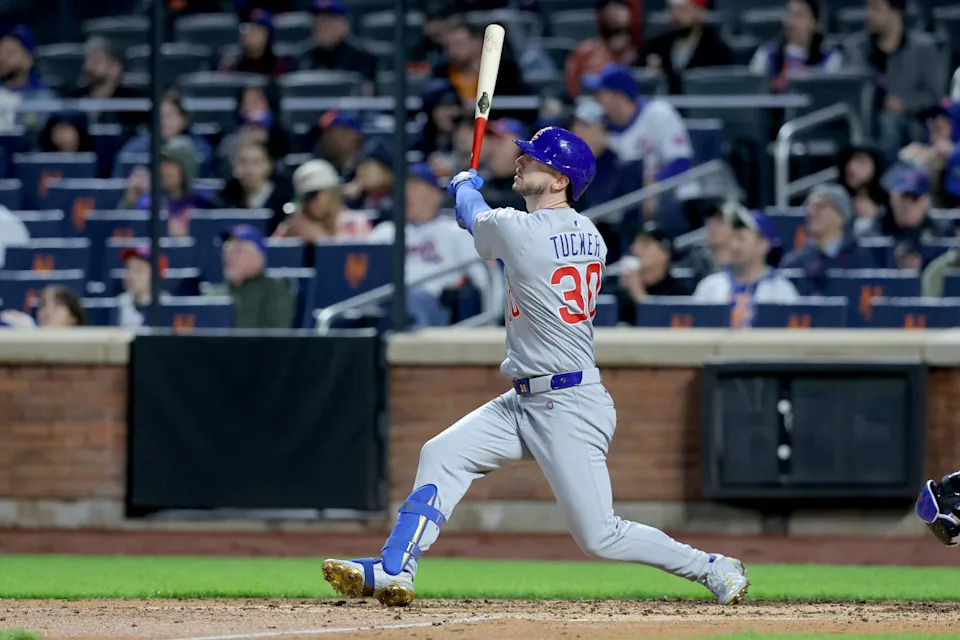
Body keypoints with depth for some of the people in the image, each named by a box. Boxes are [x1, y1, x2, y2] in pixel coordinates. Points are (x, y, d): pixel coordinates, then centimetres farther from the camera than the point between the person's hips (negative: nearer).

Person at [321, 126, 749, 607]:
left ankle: (711, 568, 8)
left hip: (569, 409, -10)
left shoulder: (514, 229, -17)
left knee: (600, 537, -5)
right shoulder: (589, 236, 5)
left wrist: (466, 187, 30)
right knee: (442, 455, 5)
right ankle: (394, 572, 2)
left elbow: (473, 218, 7)